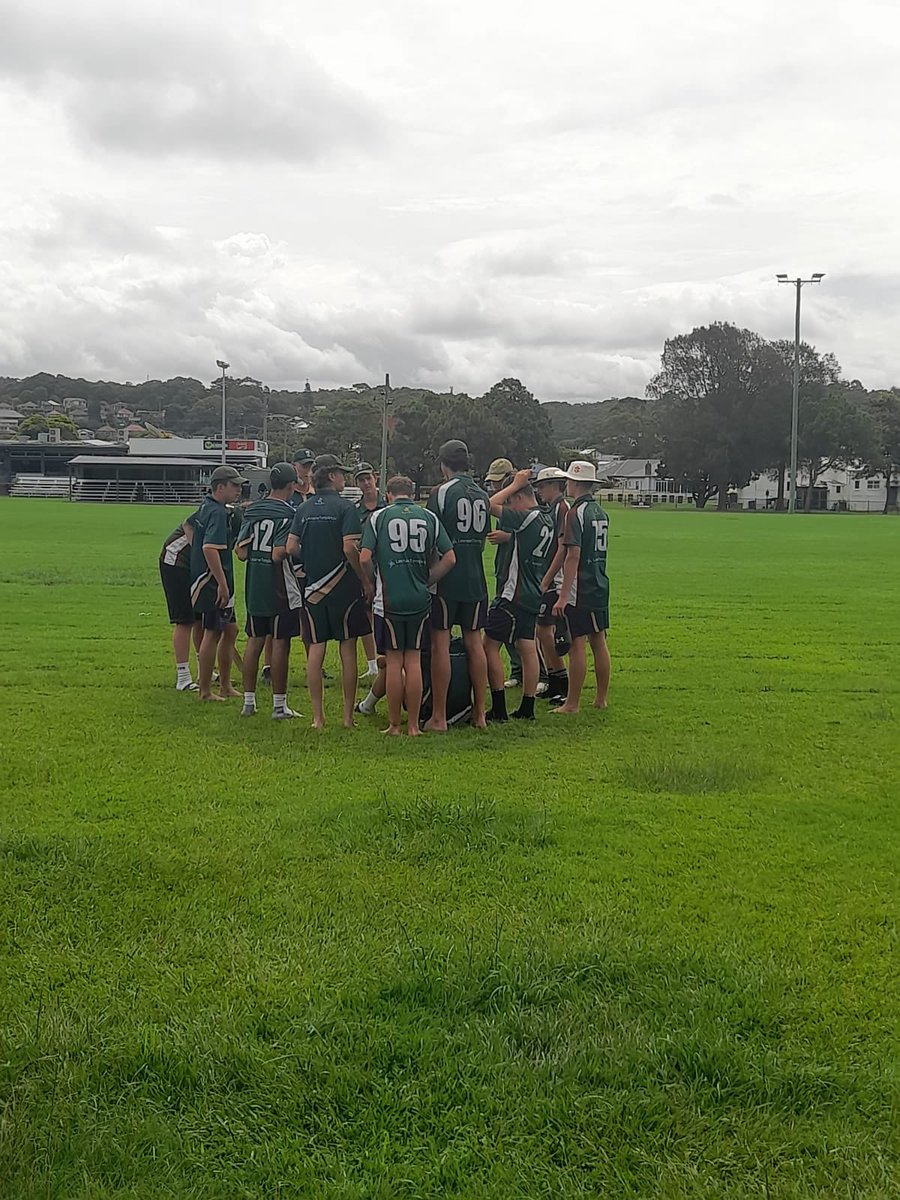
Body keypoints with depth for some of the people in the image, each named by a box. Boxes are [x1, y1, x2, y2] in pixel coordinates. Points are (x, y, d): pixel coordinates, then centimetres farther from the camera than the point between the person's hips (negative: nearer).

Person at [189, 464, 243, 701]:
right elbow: (210, 548, -27)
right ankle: (205, 691, 4)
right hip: (213, 583, -10)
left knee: (230, 630, 16)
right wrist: (222, 584, -25)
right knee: (212, 633, -3)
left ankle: (225, 686, 23)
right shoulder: (217, 512, -17)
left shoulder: (206, 507, 13)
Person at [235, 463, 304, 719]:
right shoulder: (288, 514, -13)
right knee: (279, 644, 0)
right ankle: (279, 705, 5)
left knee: (254, 641, 13)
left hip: (254, 589, 6)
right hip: (281, 591, -6)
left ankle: (249, 701, 18)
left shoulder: (252, 511, 6)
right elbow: (278, 554, -22)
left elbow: (241, 552, 1)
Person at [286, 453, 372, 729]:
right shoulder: (345, 507, -9)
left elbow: (291, 548, 2)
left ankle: (318, 717, 7)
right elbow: (350, 548, -17)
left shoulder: (303, 509, 6)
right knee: (348, 650, 4)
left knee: (315, 650, 6)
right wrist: (366, 582, -7)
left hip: (312, 589, 4)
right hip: (343, 587, -4)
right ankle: (348, 715, 7)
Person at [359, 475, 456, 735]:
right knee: (414, 660, 7)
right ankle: (413, 725, 10)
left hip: (388, 599, -2)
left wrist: (376, 582, 9)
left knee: (394, 661, 5)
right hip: (420, 600, 2)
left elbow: (365, 558, -8)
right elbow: (449, 558, 2)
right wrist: (426, 582, 12)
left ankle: (394, 724, 10)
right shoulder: (429, 517, 6)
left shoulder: (379, 516, -1)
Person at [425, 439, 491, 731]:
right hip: (475, 580, 6)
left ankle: (438, 717, 0)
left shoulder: (441, 493, -9)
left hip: (446, 579, -6)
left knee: (440, 643, -2)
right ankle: (479, 713, 15)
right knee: (474, 643, 11)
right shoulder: (482, 496, 9)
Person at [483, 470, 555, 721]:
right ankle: (527, 709, 11)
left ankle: (498, 709, -5)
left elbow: (492, 505, -18)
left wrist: (515, 484, -8)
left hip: (513, 595, -9)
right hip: (533, 595, 9)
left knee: (490, 645, -4)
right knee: (527, 648, 9)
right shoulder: (548, 521, 12)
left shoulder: (527, 518, -16)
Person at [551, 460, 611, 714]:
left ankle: (572, 703, -2)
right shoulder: (601, 512, 12)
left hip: (580, 590, -8)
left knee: (577, 645, -5)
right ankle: (601, 699, 18)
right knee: (599, 642, 12)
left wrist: (563, 596, -19)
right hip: (600, 588, 8)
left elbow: (573, 556, -19)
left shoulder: (576, 513, -14)